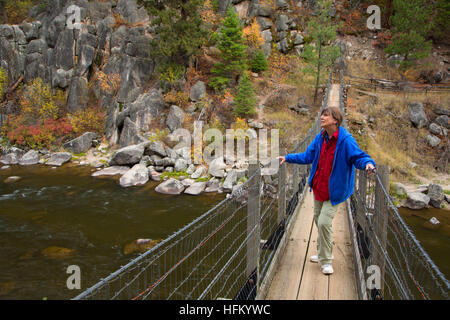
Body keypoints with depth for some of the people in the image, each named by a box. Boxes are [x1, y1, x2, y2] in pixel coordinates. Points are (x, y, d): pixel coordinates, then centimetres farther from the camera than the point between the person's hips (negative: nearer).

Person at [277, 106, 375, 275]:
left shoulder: (346, 140, -20)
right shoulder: (320, 138, 1)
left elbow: (359, 156, -19)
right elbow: (308, 156, 10)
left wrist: (368, 163, -41)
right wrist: (287, 158, 7)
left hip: (334, 191, -7)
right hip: (319, 187, 7)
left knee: (324, 222, -12)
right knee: (318, 219, 18)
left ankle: (326, 261, 7)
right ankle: (323, 254, 38)